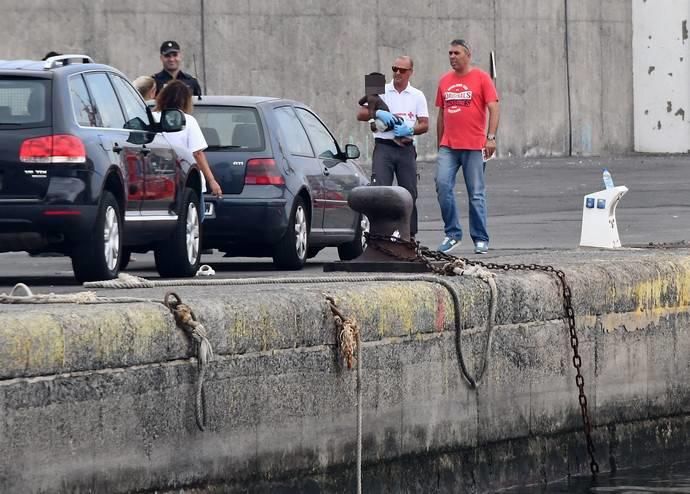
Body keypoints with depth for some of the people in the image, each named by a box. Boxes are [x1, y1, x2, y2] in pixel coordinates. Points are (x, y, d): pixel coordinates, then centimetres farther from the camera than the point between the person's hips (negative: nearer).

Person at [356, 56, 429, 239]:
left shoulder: (417, 96, 11)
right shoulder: (380, 92, 8)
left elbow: (424, 125, 7)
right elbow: (360, 114, 2)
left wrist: (409, 130, -13)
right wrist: (378, 114, -17)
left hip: (406, 148, 2)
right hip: (383, 146, -2)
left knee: (409, 193, 3)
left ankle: (410, 235, 10)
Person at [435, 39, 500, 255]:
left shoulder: (481, 78, -1)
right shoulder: (445, 81, 13)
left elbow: (493, 108, -5)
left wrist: (491, 137, -15)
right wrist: (439, 144, 19)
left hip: (473, 147, -4)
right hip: (448, 146, 4)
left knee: (476, 194, 0)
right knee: (442, 184, -10)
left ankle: (480, 240, 7)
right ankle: (452, 233, 0)